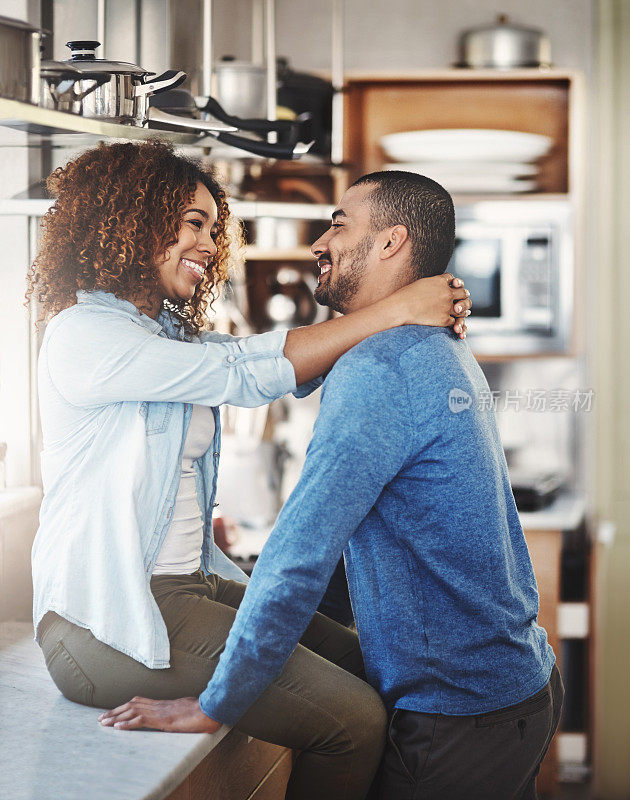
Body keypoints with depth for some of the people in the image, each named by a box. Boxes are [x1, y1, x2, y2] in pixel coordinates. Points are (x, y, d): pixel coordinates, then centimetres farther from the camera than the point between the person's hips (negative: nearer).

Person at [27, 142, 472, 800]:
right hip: (105, 618, -10)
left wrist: (429, 320, -10)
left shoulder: (173, 336, 18)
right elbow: (244, 372, -20)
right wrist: (395, 312, -19)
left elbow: (288, 363, 5)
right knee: (353, 718, -16)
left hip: (191, 585, 10)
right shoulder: (84, 334, -12)